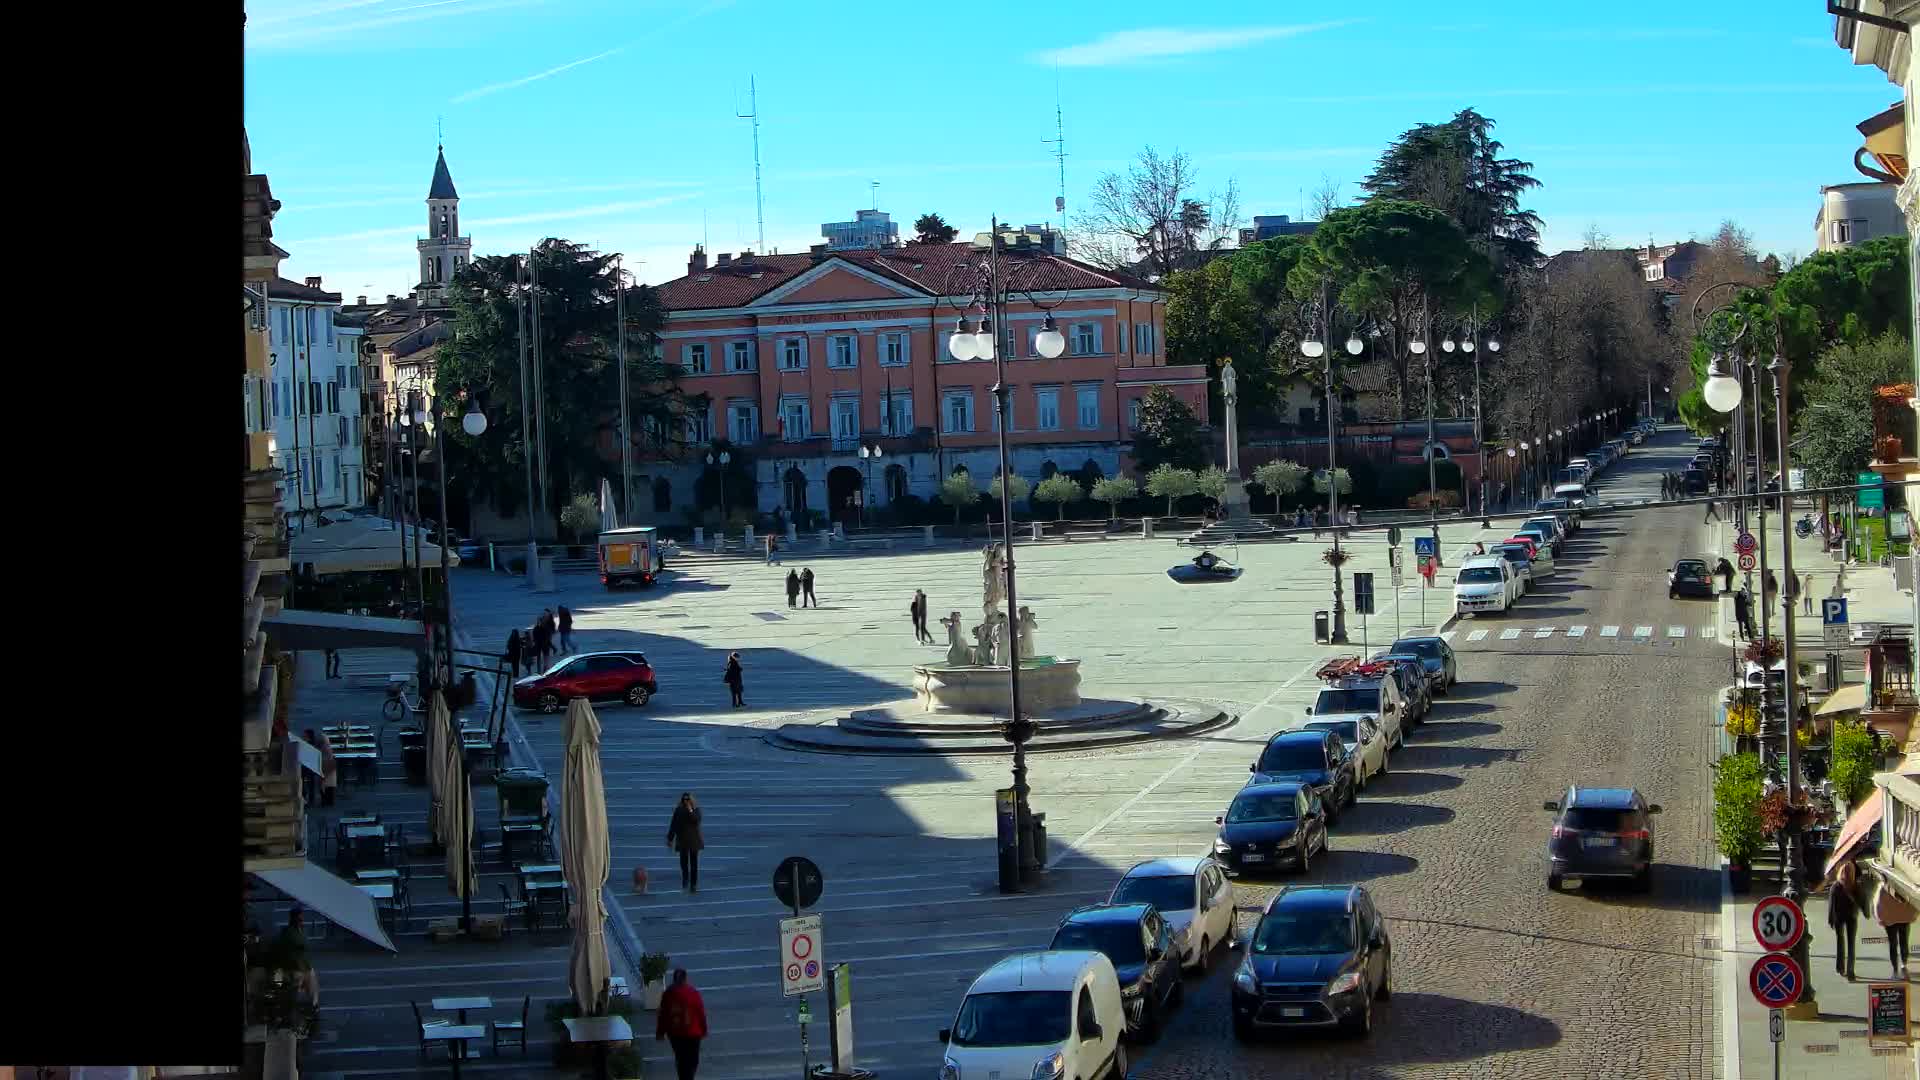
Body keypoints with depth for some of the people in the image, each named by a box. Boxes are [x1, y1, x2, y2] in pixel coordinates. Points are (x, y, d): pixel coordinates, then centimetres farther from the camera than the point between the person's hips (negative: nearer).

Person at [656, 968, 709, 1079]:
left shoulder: (668, 994, -9)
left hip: (674, 1033, 3)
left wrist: (660, 1032, 7)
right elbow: (701, 1012, -7)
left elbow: (663, 1014, -3)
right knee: (692, 1060, 9)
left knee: (680, 1058, 19)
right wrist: (704, 1029, 7)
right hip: (691, 1033, -3)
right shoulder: (693, 993, -14)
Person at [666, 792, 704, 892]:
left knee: (694, 862, 1)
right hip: (683, 839, 0)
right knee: (684, 862, 3)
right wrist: (670, 839, 2)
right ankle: (685, 880, 24)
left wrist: (690, 811, -22)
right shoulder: (678, 810, -1)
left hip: (694, 840, 0)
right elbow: (673, 825, 1)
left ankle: (694, 884, 5)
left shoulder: (696, 809, -2)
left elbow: (697, 820, -17)